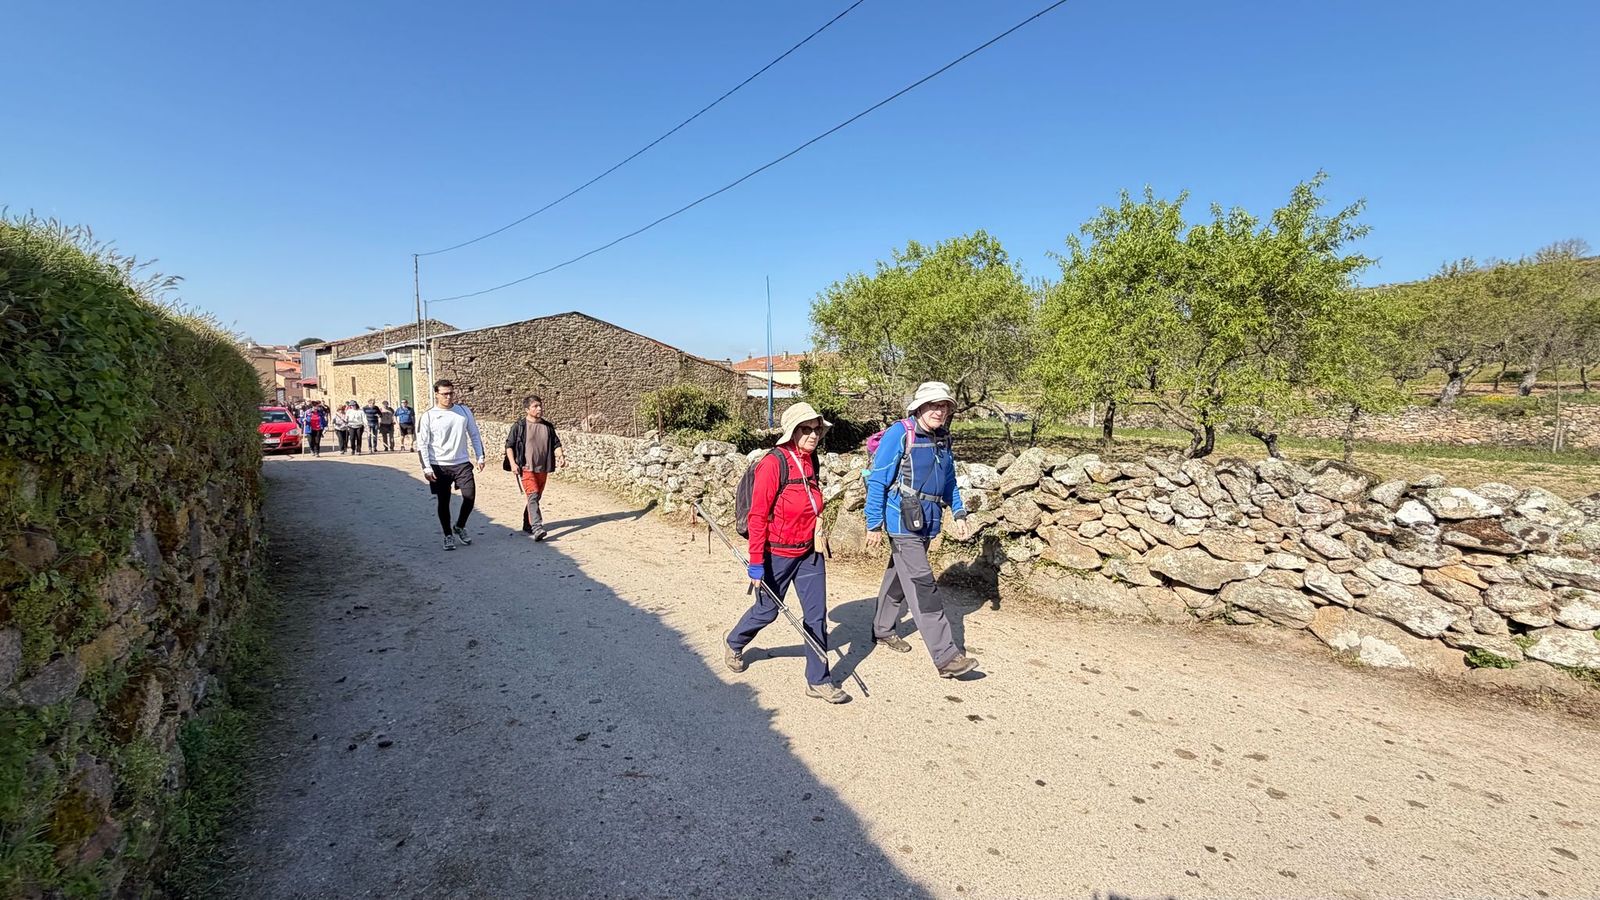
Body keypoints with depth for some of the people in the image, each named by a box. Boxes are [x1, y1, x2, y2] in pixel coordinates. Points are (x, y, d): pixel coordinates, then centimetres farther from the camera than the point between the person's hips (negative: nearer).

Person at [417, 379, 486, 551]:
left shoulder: (463, 410, 4)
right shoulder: (428, 416, -4)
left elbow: (474, 435, 11)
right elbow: (422, 444, -4)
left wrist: (480, 457, 5)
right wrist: (426, 468, -11)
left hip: (462, 463, 2)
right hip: (439, 466, -2)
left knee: (470, 496, -4)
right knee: (443, 502, 5)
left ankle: (460, 527, 21)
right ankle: (448, 535, 19)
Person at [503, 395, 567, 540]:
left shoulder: (548, 426, 10)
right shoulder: (519, 426, -3)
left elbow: (556, 444, 12)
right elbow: (509, 445, -2)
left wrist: (560, 456, -6)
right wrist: (512, 463, -14)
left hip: (542, 469, 5)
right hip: (526, 468, -5)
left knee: (536, 497, 14)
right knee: (533, 496, -18)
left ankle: (527, 525, 30)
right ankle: (537, 528, -25)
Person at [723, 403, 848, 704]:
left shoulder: (811, 460, 4)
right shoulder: (773, 462, -19)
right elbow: (758, 515, -18)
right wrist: (756, 563, -18)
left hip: (809, 552, 6)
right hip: (777, 554, -6)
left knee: (817, 615, 4)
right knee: (767, 610, 13)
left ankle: (818, 680, 17)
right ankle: (733, 645, 43)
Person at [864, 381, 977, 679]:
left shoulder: (943, 439, 10)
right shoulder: (899, 434, -14)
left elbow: (949, 481, 21)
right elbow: (877, 481, -14)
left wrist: (958, 513, 10)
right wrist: (874, 524, -13)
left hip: (927, 524, 8)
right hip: (903, 524, -8)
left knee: (899, 577, 21)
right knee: (923, 587, -9)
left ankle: (882, 630, 39)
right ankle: (946, 657, -7)